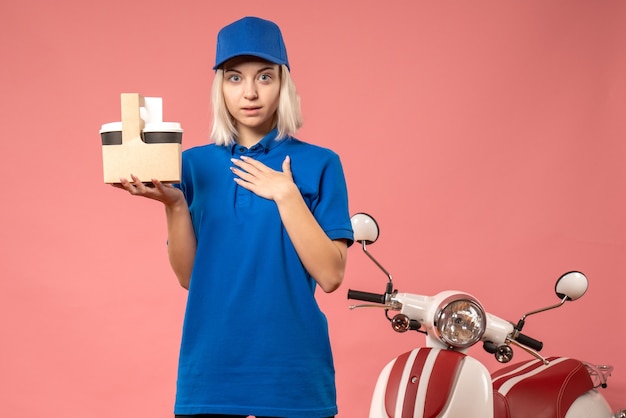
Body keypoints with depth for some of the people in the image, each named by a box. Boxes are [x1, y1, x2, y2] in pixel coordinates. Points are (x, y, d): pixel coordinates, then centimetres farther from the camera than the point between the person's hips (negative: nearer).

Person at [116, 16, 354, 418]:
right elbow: (189, 275, 1)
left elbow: (330, 276, -9)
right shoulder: (195, 163, 4)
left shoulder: (319, 163, -2)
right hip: (211, 368, 2)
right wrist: (174, 204, -13)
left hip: (293, 368, -1)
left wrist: (286, 194, -15)